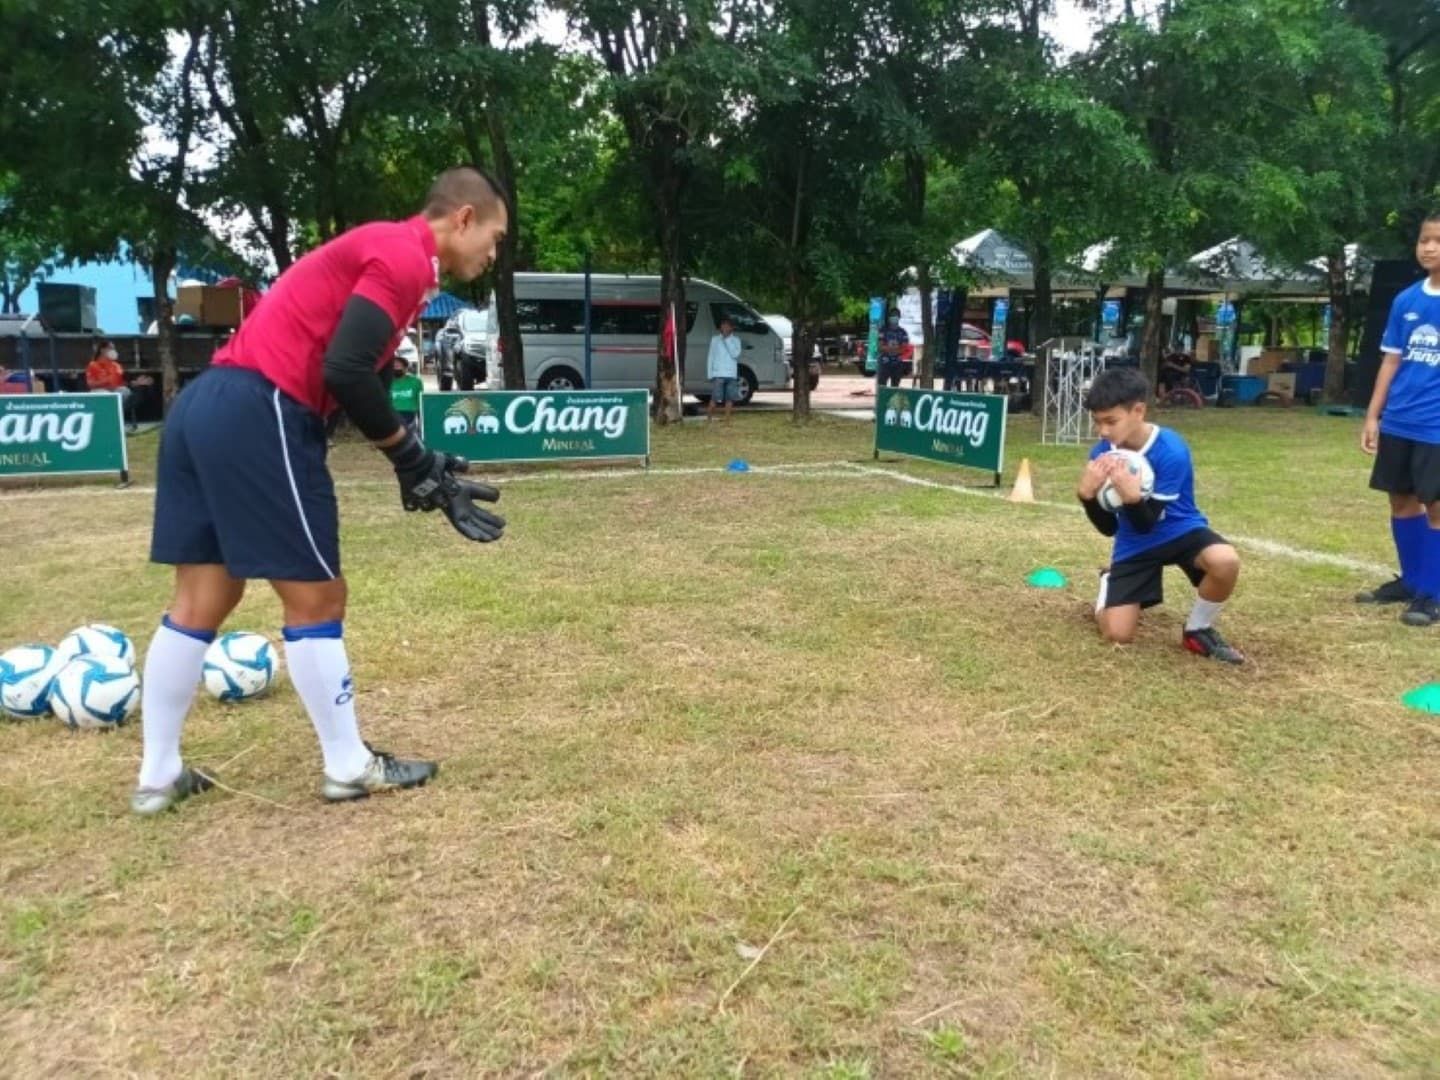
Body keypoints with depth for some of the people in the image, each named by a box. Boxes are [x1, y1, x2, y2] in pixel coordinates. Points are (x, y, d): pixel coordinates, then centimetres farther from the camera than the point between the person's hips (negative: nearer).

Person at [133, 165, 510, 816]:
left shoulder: (385, 251, 22)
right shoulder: (404, 255, -7)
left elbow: (348, 374, 19)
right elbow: (346, 371, -19)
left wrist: (424, 470, 14)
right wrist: (414, 460, -7)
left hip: (205, 406, 10)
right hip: (259, 416, -10)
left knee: (201, 598, 13)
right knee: (315, 597, 1)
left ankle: (158, 777, 23)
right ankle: (349, 768, 15)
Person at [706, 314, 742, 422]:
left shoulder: (736, 340, 9)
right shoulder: (715, 339, 7)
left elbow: (735, 354, -8)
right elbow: (710, 357, 7)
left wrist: (727, 340, -10)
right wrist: (709, 374, 0)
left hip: (731, 375, 2)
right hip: (718, 374, -2)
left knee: (730, 399, 1)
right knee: (714, 398, -7)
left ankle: (727, 421, 8)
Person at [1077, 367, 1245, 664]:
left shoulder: (1171, 451, -26)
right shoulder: (1102, 453, -14)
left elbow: (1147, 523, -26)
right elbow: (1108, 527, -12)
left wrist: (1132, 496, -47)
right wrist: (1087, 494, -31)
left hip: (1180, 530, -2)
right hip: (1135, 545, 3)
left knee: (1225, 561, -37)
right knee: (1116, 634, -7)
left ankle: (1198, 630, -8)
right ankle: (1109, 584, 29)